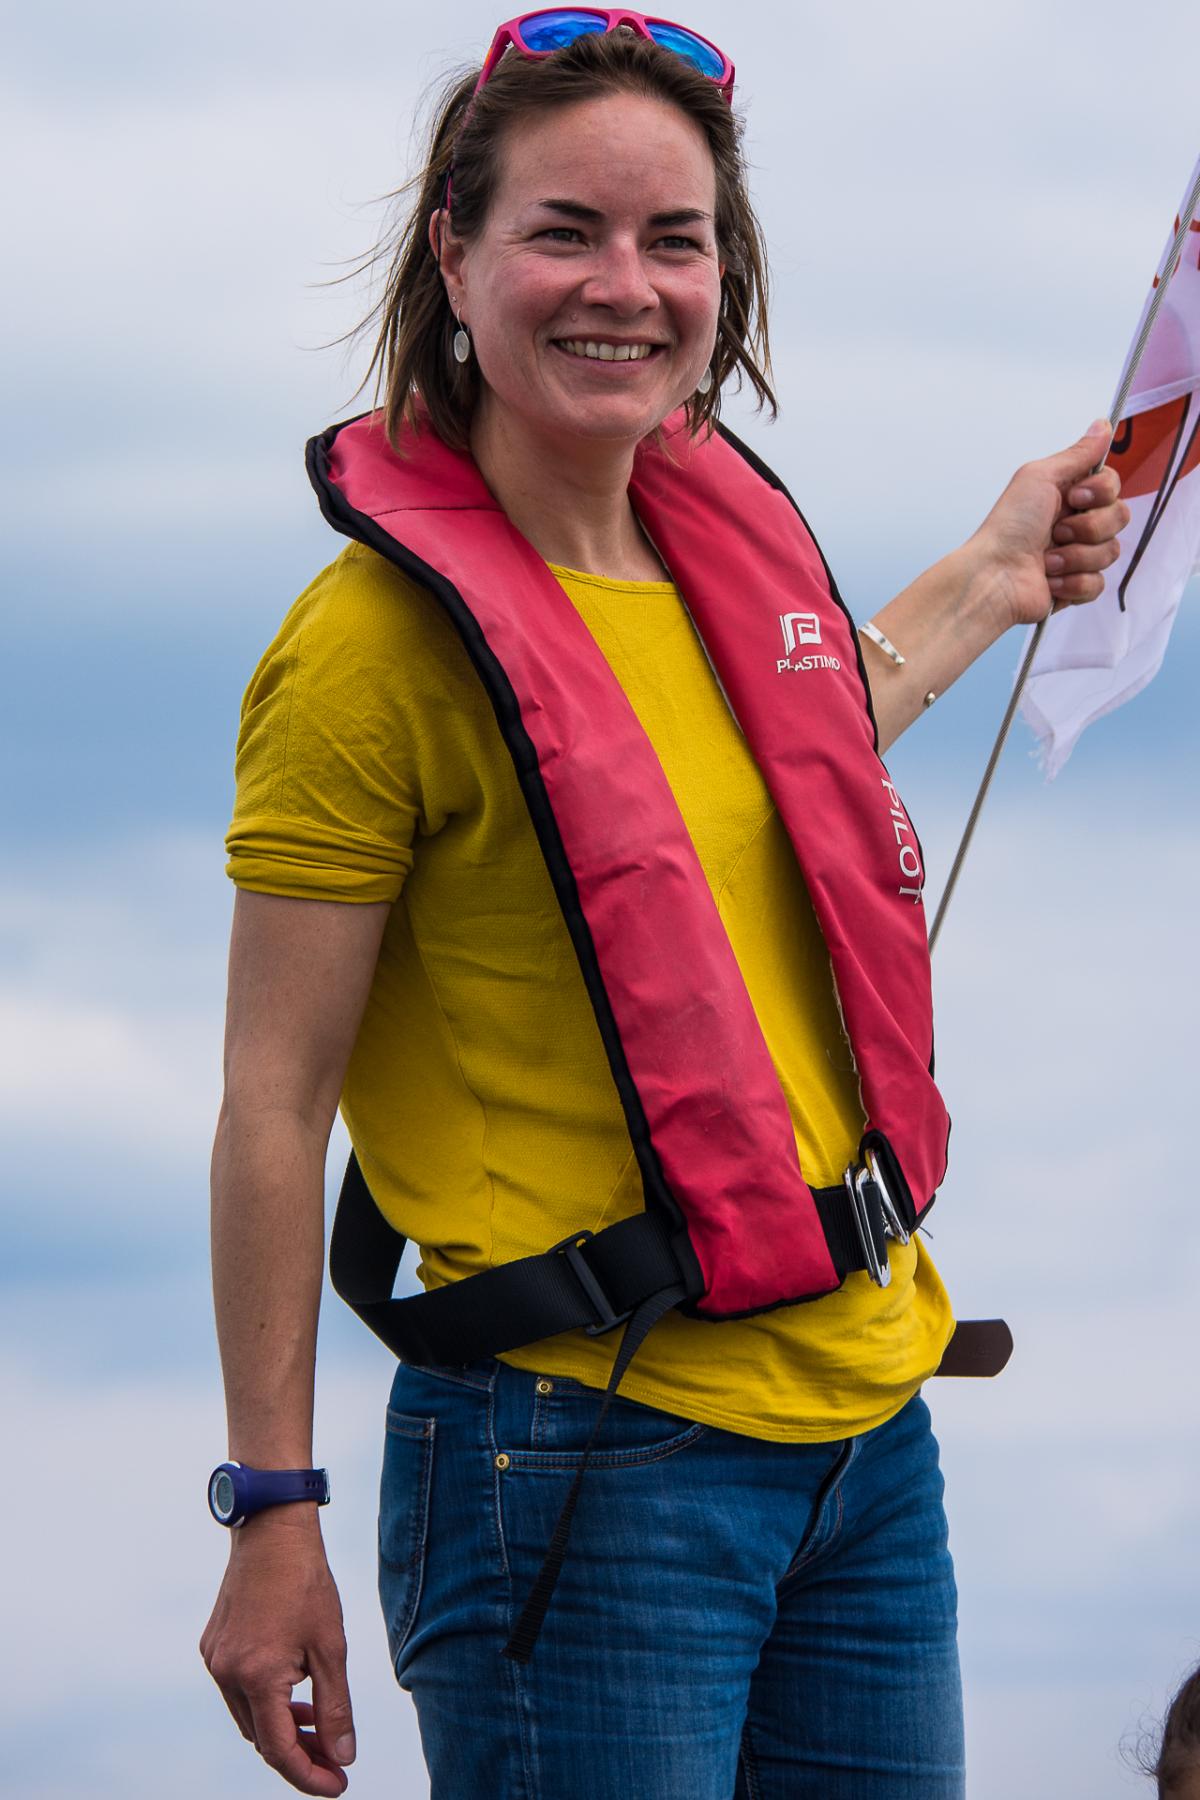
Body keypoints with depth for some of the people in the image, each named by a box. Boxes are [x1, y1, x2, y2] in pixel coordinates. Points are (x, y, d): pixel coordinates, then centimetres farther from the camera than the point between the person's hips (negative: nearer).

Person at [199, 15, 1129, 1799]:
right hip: (589, 1441, -7)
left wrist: (994, 577, 41)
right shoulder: (376, 642, -13)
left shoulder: (731, 531, 8)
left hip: (865, 1424, 7)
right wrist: (274, 1513, -13)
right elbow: (273, 1105, -12)